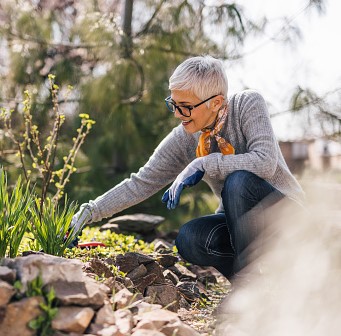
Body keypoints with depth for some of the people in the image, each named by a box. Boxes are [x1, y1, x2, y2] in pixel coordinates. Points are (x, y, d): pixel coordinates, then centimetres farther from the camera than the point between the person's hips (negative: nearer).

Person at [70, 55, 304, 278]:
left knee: (239, 180, -33)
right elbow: (141, 184, -6)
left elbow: (265, 162, -31)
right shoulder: (184, 139, -7)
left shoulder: (248, 105, -17)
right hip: (239, 219, 4)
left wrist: (202, 164, -29)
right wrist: (90, 212, -15)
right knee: (189, 239, -26)